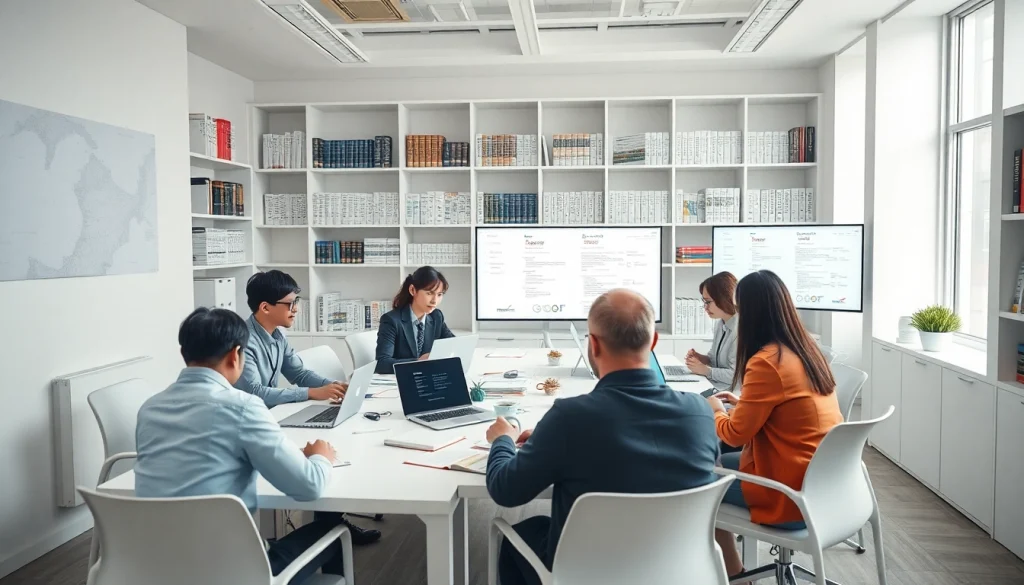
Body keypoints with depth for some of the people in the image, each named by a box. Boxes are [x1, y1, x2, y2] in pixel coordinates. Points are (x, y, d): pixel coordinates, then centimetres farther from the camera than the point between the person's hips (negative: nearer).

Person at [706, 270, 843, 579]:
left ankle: (734, 574, 24)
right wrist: (743, 403, 19)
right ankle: (731, 562, 29)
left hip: (795, 497, -8)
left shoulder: (766, 362, -22)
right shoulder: (808, 349, 4)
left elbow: (736, 434, -14)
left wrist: (715, 411, 5)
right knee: (721, 463, 21)